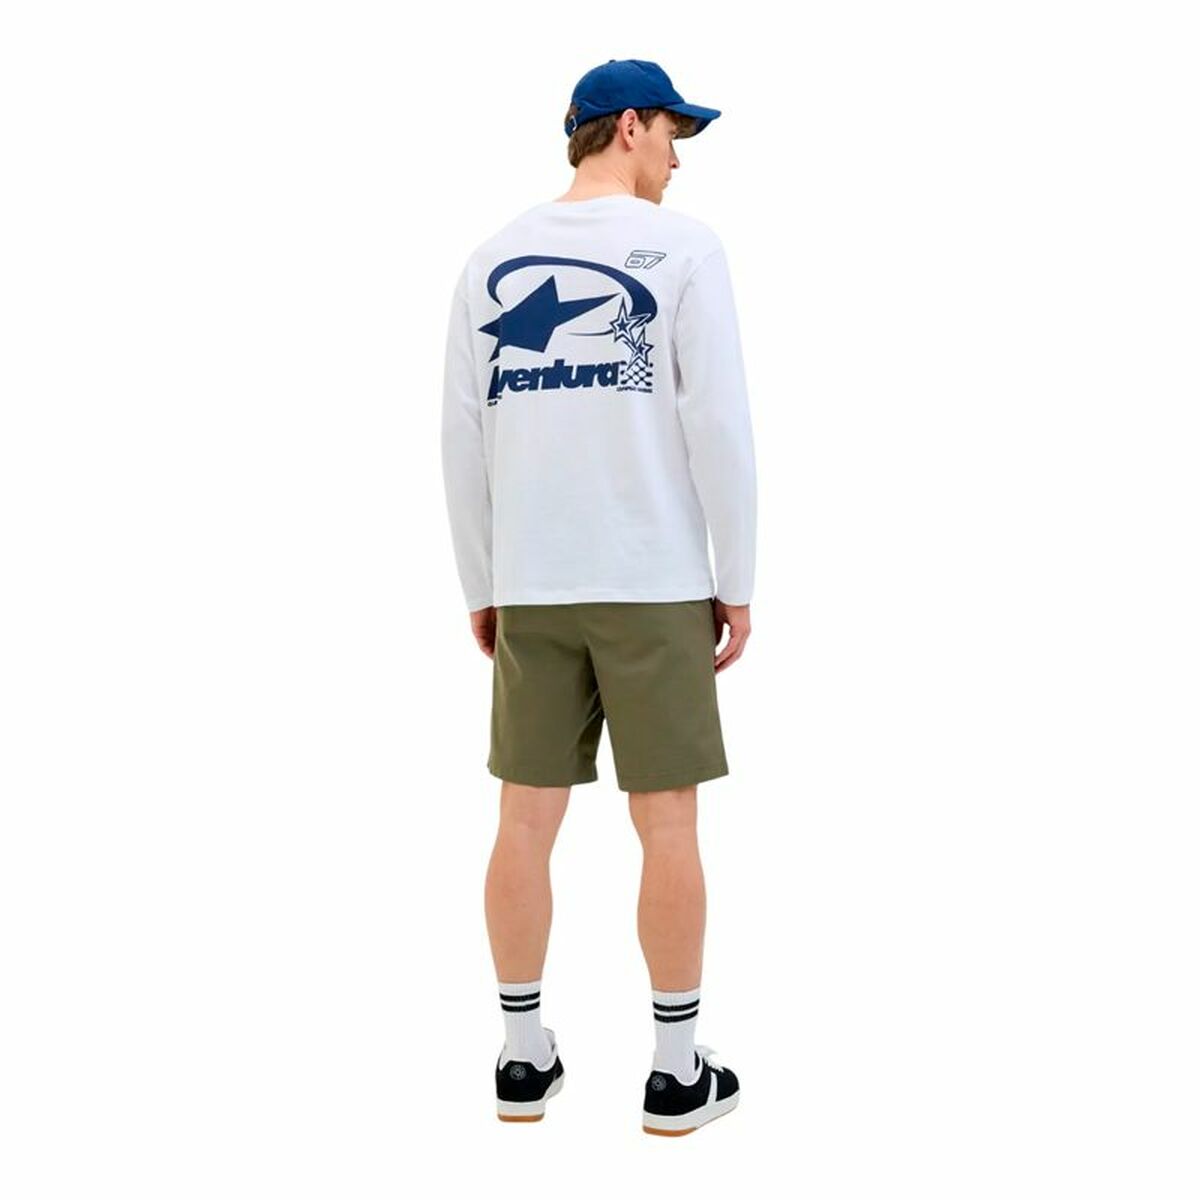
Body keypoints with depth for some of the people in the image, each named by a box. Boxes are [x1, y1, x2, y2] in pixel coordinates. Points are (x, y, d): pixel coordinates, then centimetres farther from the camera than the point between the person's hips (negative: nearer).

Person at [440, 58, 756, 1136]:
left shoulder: (491, 260, 8)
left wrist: (480, 587, 14)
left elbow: (462, 439, 6)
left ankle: (525, 1057, 18)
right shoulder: (679, 245, -4)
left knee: (528, 821, 9)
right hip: (654, 584, -4)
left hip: (529, 589, 4)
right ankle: (678, 1071, 12)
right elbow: (719, 424, -10)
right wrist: (738, 583, -2)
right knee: (667, 823, 4)